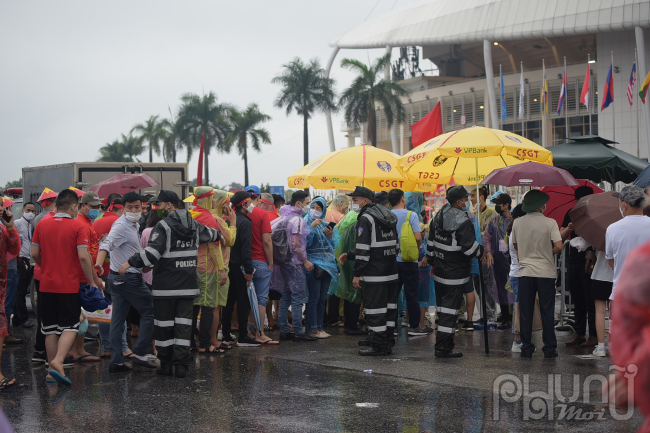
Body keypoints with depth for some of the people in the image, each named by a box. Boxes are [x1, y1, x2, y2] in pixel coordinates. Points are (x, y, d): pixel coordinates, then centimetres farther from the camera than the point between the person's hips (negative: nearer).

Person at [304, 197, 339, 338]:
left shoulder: (326, 226, 14)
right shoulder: (306, 223, -2)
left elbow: (334, 246, 12)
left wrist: (330, 235, -5)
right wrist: (312, 226, -20)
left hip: (327, 265, 6)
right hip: (313, 265, -6)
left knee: (322, 299, 8)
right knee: (314, 298, -9)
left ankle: (319, 327, 15)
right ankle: (312, 329, -5)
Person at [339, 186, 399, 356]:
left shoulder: (365, 218, -12)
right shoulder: (387, 216, 16)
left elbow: (363, 249, -18)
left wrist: (357, 274, -13)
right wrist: (349, 255, 23)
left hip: (374, 274, -9)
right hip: (391, 272, 9)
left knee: (375, 309, -5)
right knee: (389, 307, 14)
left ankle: (378, 346, -3)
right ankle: (387, 341, 22)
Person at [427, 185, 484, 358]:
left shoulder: (439, 216, 7)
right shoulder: (463, 222, -19)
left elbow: (431, 242, 16)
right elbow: (470, 248, -21)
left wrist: (433, 262, 25)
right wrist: (483, 250, -1)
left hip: (439, 272, 8)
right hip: (455, 275, -8)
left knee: (442, 308, 16)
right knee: (450, 308, -4)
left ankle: (442, 344, 23)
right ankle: (443, 347, -4)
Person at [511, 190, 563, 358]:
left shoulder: (517, 222, 1)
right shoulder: (550, 223, -9)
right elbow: (558, 246, -15)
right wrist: (549, 252, 5)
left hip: (525, 272, 2)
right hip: (546, 273, -2)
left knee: (525, 312, 7)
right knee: (547, 312, 5)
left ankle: (526, 348, 9)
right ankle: (549, 349, 8)